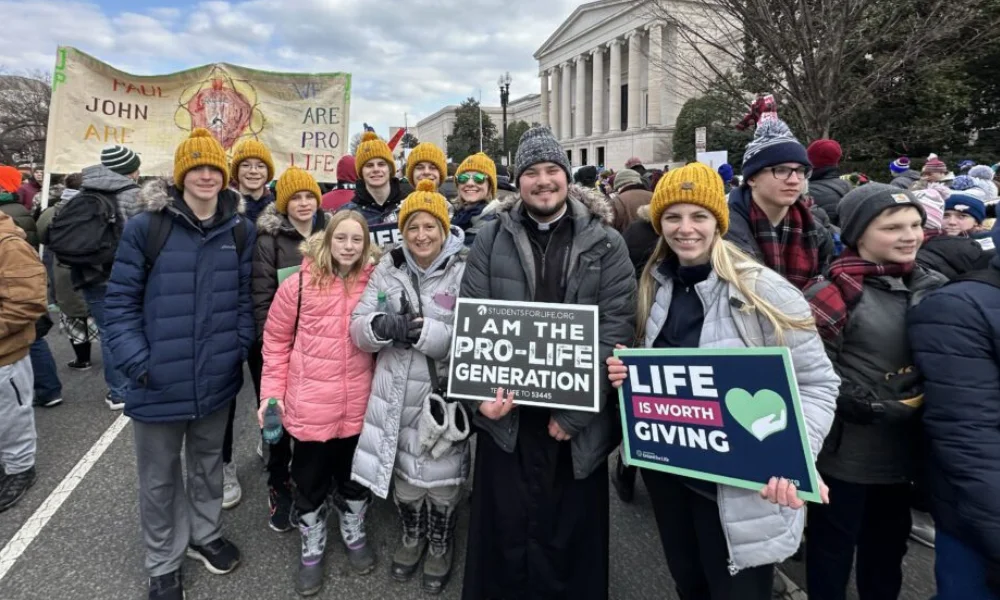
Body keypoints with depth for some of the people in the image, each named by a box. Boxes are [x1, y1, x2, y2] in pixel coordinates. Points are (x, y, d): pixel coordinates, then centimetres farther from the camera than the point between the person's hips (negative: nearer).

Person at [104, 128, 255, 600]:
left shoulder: (240, 231, 1)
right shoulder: (145, 227, -9)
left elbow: (245, 297, 5)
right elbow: (121, 300, -5)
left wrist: (239, 348, -4)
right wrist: (136, 361, -13)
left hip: (217, 379, 3)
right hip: (159, 381, -2)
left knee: (208, 463, 22)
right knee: (159, 477, 15)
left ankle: (205, 535, 45)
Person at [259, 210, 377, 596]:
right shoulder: (299, 284, -9)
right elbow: (276, 340, -2)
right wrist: (272, 392, -5)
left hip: (358, 405, 2)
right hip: (310, 405, -1)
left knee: (355, 476, 21)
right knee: (310, 480, 17)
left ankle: (354, 533, 47)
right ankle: (312, 548, 41)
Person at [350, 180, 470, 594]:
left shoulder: (465, 271, -11)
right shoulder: (387, 269, 2)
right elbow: (358, 327, -2)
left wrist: (424, 331, -29)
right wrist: (382, 326, -24)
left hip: (444, 393, -3)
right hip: (396, 392, 4)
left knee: (441, 475, 12)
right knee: (402, 470, 20)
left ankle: (441, 545, 40)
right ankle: (412, 535, 47)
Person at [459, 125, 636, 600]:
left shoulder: (606, 244, 0)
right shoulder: (492, 238, 3)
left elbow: (617, 330, -6)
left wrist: (575, 412, -12)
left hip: (576, 419, 0)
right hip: (507, 413, 1)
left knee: (569, 535, 13)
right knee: (504, 532, 13)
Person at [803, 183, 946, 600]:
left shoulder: (932, 287, 4)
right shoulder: (834, 293, -16)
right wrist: (870, 407, -22)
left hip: (902, 448, 7)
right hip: (845, 450, -6)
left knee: (888, 542, 25)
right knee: (833, 543, 11)